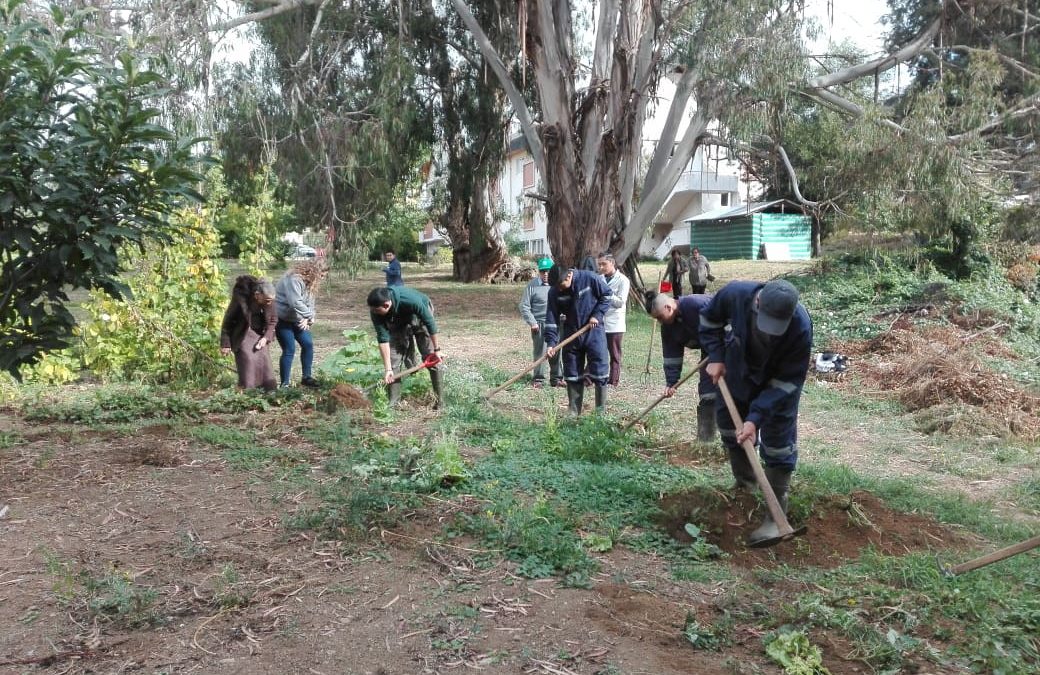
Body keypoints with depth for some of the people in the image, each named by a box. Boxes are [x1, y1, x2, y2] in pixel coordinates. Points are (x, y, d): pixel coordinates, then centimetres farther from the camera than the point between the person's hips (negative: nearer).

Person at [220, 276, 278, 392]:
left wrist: (266, 337, -12)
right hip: (242, 335, -4)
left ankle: (270, 392, 8)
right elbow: (228, 322, -15)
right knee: (248, 361, -16)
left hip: (259, 334, 5)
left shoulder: (269, 301, -13)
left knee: (265, 361, 0)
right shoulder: (240, 299, -26)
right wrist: (225, 344, -11)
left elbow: (273, 320, 2)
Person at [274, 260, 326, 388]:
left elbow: (309, 304, 4)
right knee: (289, 350, -11)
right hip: (282, 319, -9)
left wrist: (307, 319, -15)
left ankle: (306, 377, 18)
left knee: (308, 344, 6)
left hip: (297, 320, 9)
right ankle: (284, 384, -3)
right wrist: (310, 316, -21)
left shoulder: (309, 283, 7)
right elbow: (296, 303, -33)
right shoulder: (294, 280, -25)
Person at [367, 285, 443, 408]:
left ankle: (439, 400, 4)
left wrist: (436, 350, -20)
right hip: (398, 323, 3)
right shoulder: (376, 311, -32)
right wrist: (388, 369, -31)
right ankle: (393, 403, -1)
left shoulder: (410, 300, -43)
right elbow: (383, 339, -28)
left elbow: (430, 322, -29)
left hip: (420, 316, -3)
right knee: (393, 360, -7)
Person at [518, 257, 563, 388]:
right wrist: (532, 322, -7)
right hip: (539, 324, -3)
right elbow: (524, 306, -2)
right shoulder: (533, 285, -3)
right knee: (539, 352, -2)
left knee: (556, 352, 6)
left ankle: (556, 378, 17)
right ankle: (538, 379, 8)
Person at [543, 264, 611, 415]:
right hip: (571, 334, 3)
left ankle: (601, 410, 6)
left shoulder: (590, 278, -17)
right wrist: (551, 342, -16)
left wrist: (597, 315, -12)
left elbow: (606, 294, -3)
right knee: (572, 375, 6)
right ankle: (573, 412, 16)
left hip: (593, 331, -3)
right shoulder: (554, 292, -9)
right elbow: (552, 319, -8)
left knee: (599, 370, -4)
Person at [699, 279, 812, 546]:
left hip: (778, 381, -3)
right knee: (729, 425, 14)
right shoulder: (735, 294, -33)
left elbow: (787, 381, -28)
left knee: (778, 444, -6)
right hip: (740, 372, 4)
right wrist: (715, 357, -16)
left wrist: (755, 418, -31)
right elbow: (710, 320, -8)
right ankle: (744, 487, 35)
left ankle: (776, 517, 0)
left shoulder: (801, 328, -39)